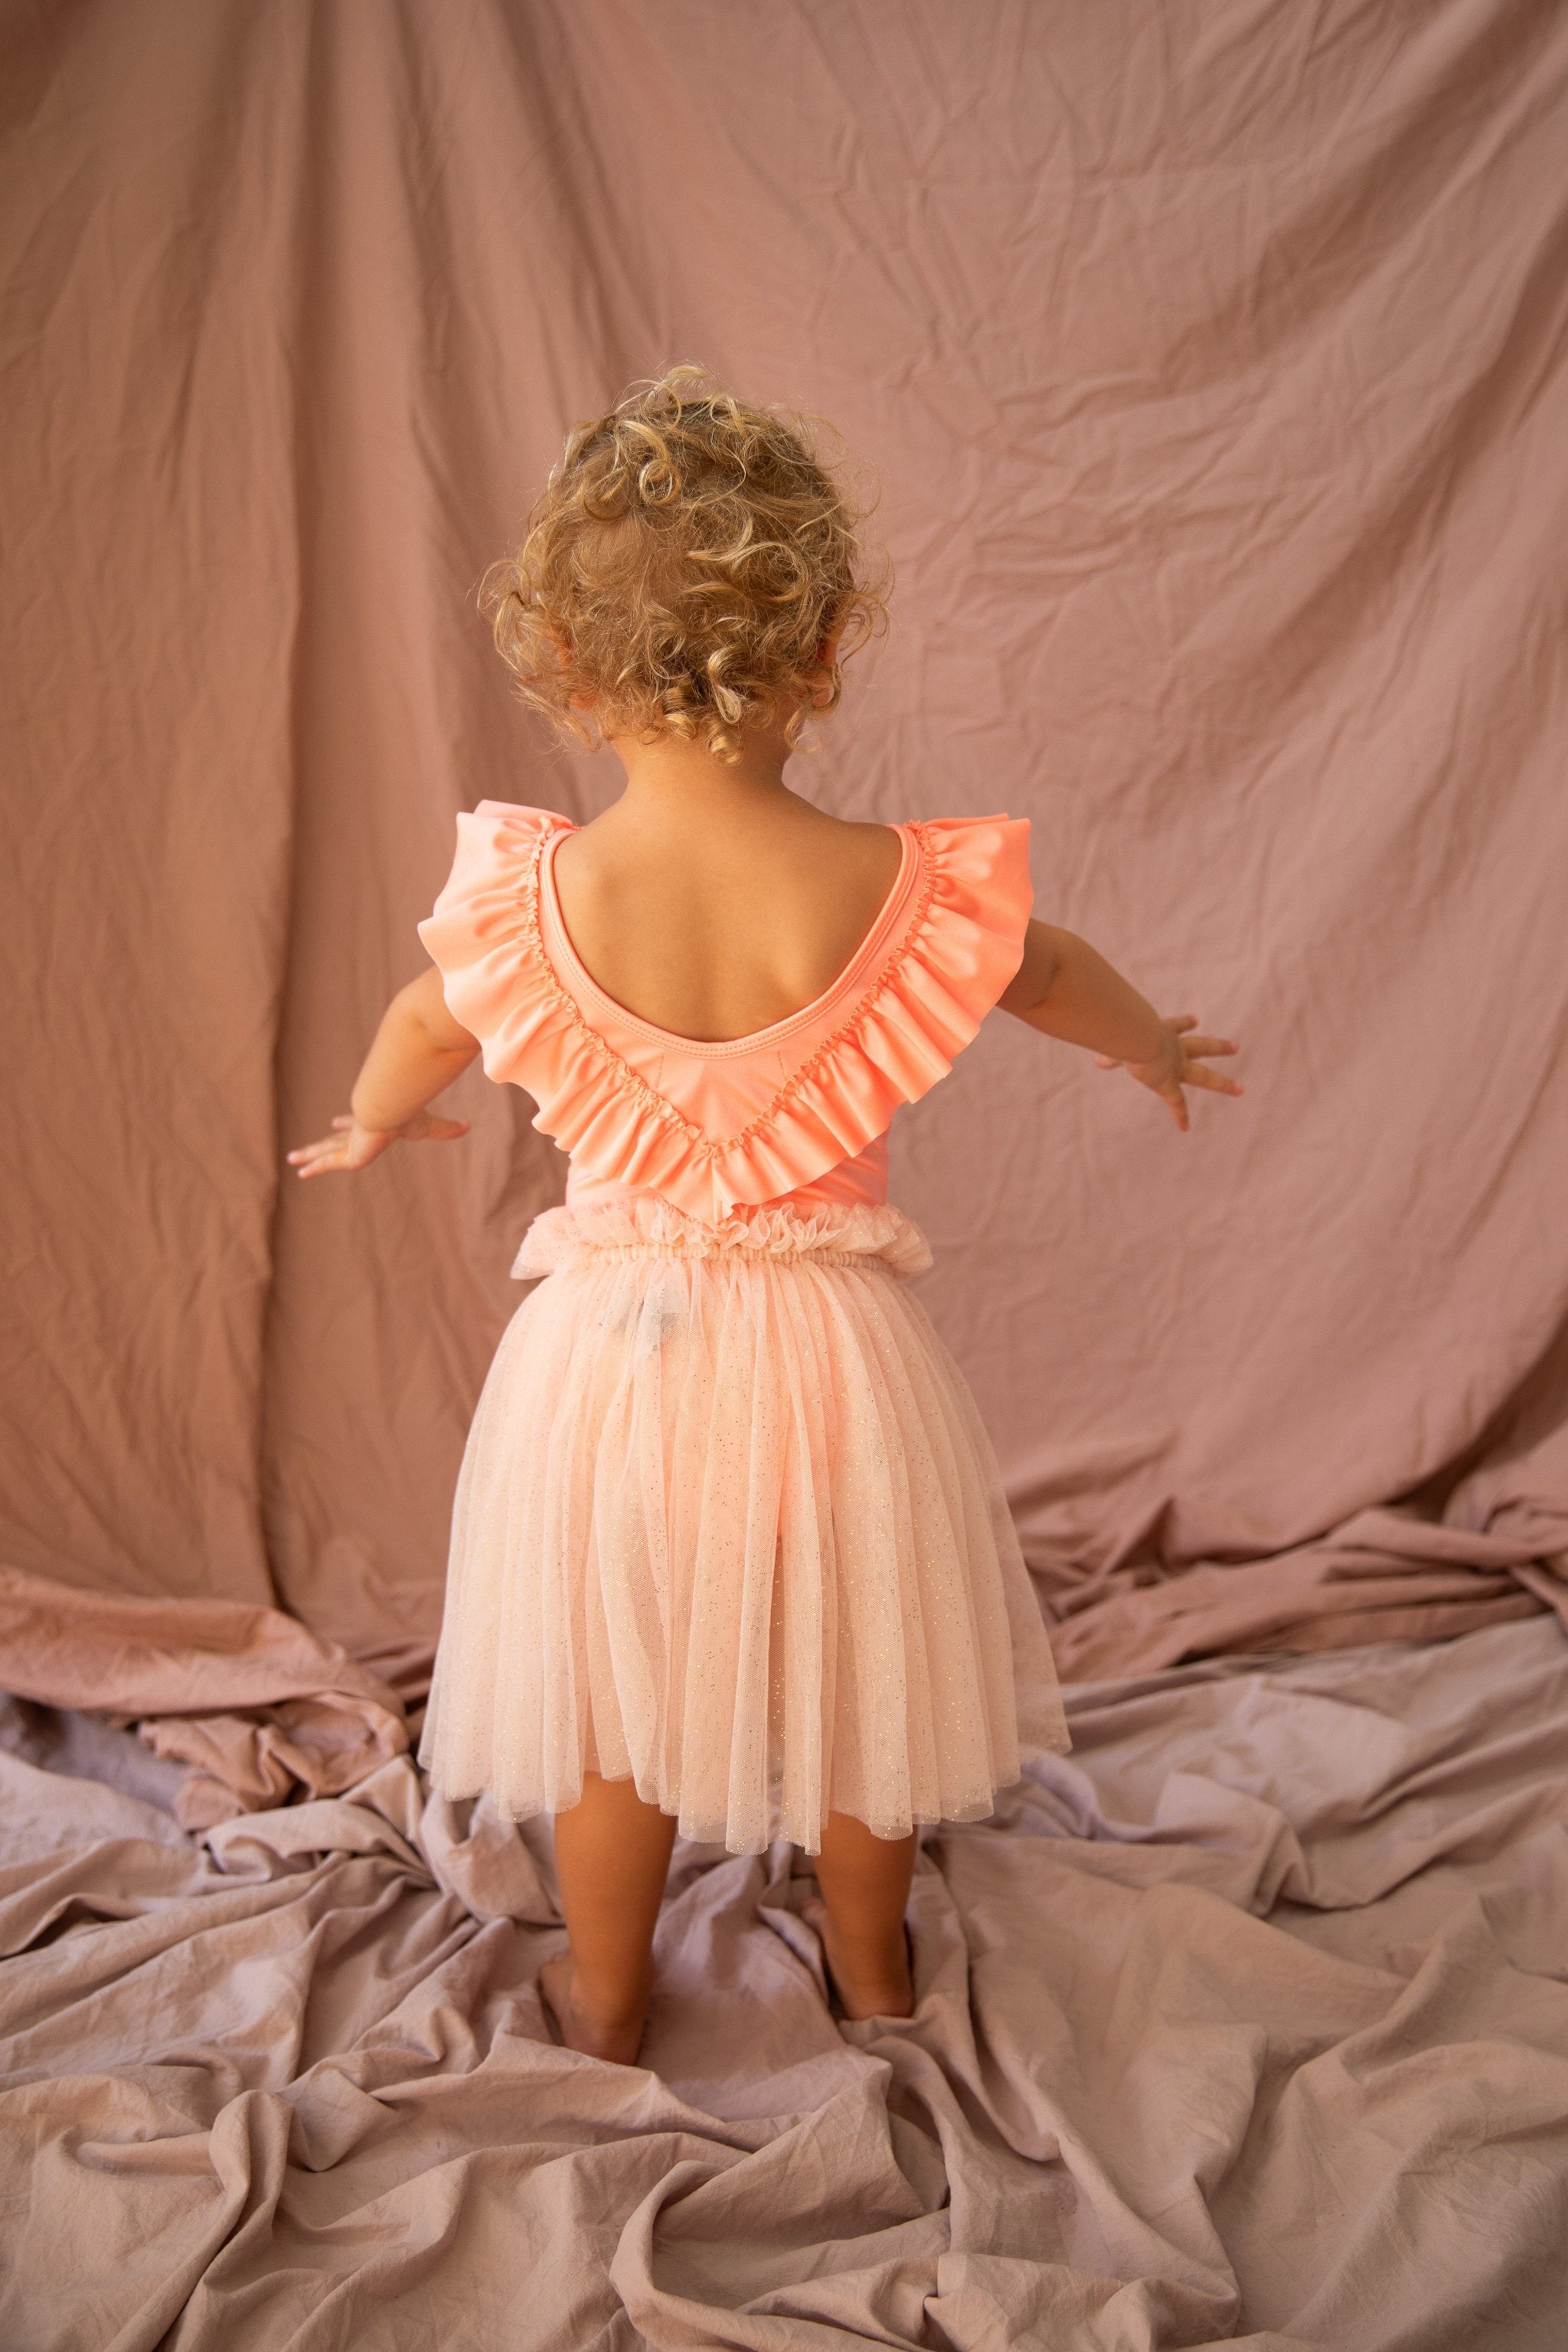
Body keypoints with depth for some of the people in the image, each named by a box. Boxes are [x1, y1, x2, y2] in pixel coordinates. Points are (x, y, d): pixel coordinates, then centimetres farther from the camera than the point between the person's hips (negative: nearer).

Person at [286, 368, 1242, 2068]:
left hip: (612, 1337, 0)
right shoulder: (896, 892, -18)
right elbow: (1051, 976, 3)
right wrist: (1154, 1049, 26)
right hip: (826, 1340, 0)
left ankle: (603, 1994, 40)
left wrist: (372, 1125, 30)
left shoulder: (529, 900, -15)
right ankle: (870, 1961, 44)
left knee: (614, 1686, 20)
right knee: (847, 1662, 23)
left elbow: (419, 1032, 6)